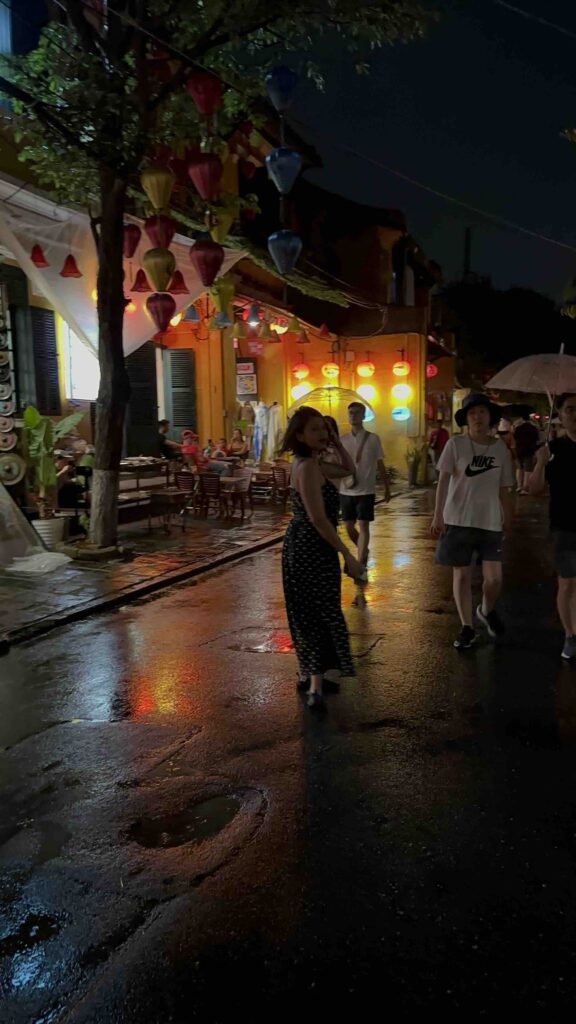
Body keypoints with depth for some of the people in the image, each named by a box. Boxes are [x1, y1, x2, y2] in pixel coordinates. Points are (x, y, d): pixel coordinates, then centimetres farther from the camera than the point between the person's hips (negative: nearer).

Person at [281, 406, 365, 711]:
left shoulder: (314, 463, 10)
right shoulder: (307, 467, -21)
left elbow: (347, 469, 24)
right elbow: (318, 518, -26)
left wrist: (337, 442, 9)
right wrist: (348, 555, -23)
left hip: (307, 546, 10)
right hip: (311, 548, -10)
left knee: (309, 613, 18)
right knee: (321, 613, -7)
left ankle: (307, 674, 30)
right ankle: (315, 687, -4)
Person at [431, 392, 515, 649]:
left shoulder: (501, 449, 4)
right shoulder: (455, 444, -3)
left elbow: (504, 489, 9)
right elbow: (443, 480, -9)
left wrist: (508, 520, 11)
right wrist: (438, 515, -17)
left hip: (490, 522, 2)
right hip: (458, 520, -2)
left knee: (494, 577, -2)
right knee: (462, 574, 5)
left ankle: (487, 610, 32)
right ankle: (467, 627, 21)